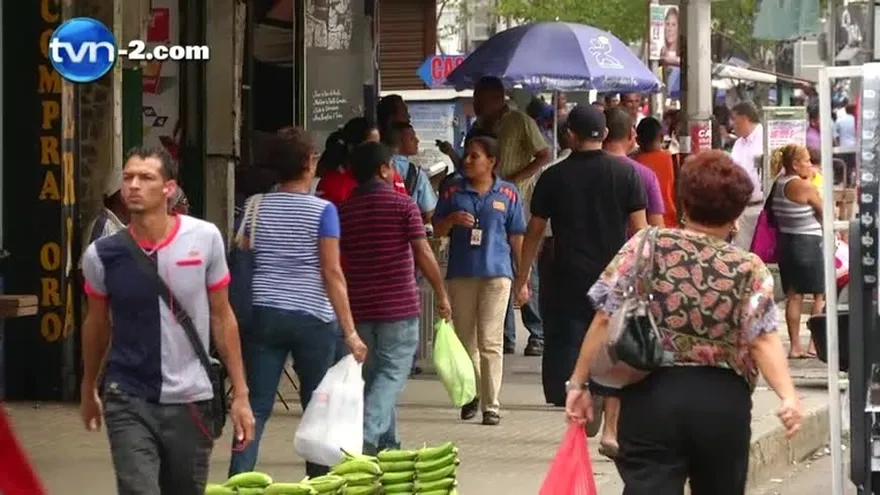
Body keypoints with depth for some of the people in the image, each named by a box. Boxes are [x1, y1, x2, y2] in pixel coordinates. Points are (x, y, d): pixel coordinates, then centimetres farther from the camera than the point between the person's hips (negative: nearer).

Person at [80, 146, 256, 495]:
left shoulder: (205, 239, -6)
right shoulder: (103, 254, -6)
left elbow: (222, 319, 3)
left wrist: (240, 395, 2)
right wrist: (88, 390, 24)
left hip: (191, 400, 1)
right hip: (128, 402, -1)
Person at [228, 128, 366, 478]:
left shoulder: (257, 208, 7)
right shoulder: (322, 211, -5)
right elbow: (332, 273, -9)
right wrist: (349, 331, -9)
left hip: (263, 315, 3)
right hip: (312, 318, -3)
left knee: (257, 407, 1)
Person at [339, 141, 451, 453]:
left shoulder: (345, 210, 7)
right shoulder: (402, 205, -7)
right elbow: (423, 254, -11)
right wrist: (442, 295, -1)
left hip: (359, 307, 5)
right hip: (399, 305, -5)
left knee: (373, 374, 15)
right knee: (393, 373, -3)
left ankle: (386, 443, 20)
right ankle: (366, 436, -22)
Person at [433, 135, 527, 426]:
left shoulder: (508, 194, 4)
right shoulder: (453, 192, 8)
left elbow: (517, 238, 7)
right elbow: (438, 230, 12)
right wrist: (452, 219, -10)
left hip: (496, 273, -3)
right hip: (461, 273, 3)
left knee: (490, 342, -7)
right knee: (465, 340, 11)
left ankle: (492, 405, -6)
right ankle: (471, 395, 27)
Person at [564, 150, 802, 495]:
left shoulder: (646, 247, 0)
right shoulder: (749, 269, 1)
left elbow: (604, 320, -3)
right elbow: (763, 339, -12)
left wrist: (579, 383, 3)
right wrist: (788, 396, -19)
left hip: (651, 396, -1)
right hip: (723, 403, 1)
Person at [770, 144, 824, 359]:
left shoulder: (778, 184, 4)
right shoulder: (805, 186, -18)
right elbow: (824, 213, -11)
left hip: (785, 242, 7)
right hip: (808, 243, -7)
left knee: (794, 296, 9)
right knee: (821, 295, 5)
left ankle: (795, 346, 10)